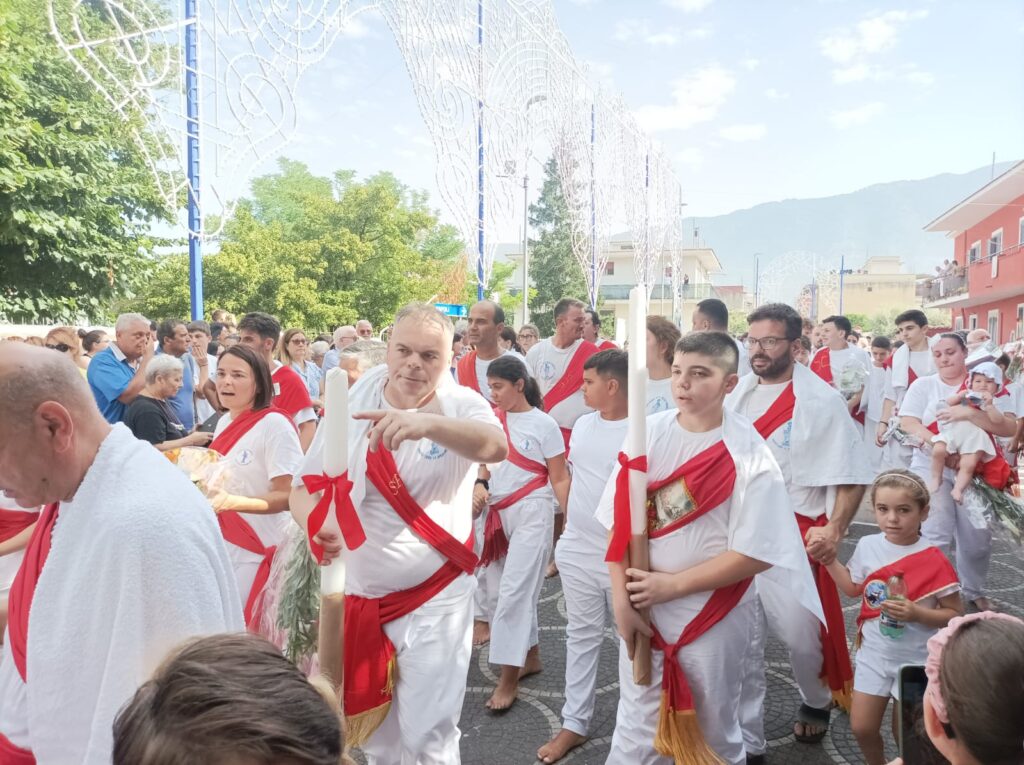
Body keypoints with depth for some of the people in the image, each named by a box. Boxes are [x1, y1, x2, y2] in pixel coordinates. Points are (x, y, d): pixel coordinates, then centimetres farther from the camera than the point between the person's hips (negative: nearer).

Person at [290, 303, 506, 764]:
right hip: (357, 596, 4)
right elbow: (303, 489, -3)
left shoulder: (461, 405, -12)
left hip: (434, 600, -3)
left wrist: (429, 423, -53)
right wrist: (317, 524, -26)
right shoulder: (352, 409, -4)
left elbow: (496, 447, -34)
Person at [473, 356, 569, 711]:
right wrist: (479, 485, -7)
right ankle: (531, 656, 32)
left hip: (531, 513, -6)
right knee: (513, 589, 14)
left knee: (514, 591, -7)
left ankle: (508, 679, 2)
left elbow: (559, 479, -8)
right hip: (498, 513, 6)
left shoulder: (543, 424, -9)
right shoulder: (491, 419, 5)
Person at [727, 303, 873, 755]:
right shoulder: (735, 396, 5)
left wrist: (835, 529, -20)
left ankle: (816, 701, 44)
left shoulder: (821, 401, -10)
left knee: (802, 634, 9)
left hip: (794, 539, -4)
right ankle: (745, 740, 27)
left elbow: (851, 473, -10)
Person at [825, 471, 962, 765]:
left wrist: (916, 613, -26)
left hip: (916, 660, -3)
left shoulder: (934, 561, -19)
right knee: (862, 727, 10)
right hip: (873, 653, 3)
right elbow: (854, 588, 8)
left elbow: (955, 614, -11)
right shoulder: (867, 546, -8)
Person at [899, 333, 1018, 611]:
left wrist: (969, 413, -22)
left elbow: (1009, 428, -7)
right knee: (936, 533, -12)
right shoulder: (923, 385, 4)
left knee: (978, 536, 6)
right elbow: (908, 423, -9)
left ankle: (974, 591, 29)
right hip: (932, 467, -1)